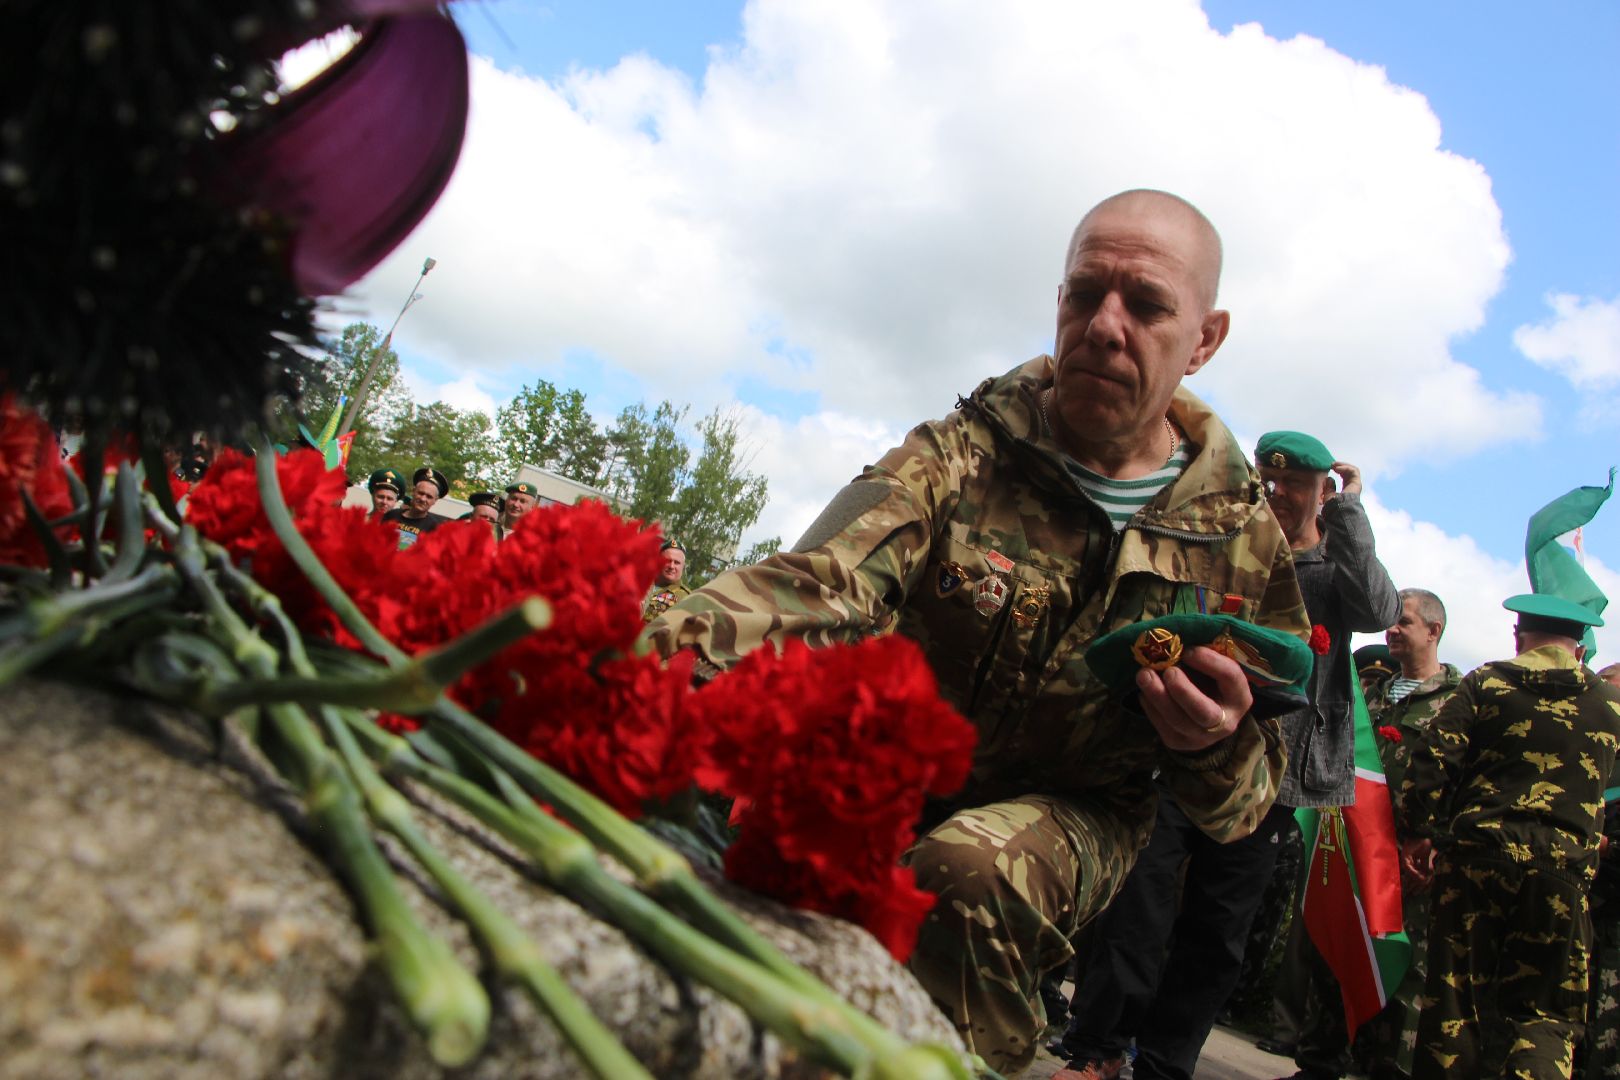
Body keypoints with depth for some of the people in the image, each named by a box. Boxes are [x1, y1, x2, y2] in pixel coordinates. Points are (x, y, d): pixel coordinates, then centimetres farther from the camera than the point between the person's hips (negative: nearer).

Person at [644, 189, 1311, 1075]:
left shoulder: (1241, 535, -4)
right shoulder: (961, 456, -10)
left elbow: (1247, 796, 2)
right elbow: (819, 586, -28)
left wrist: (1215, 748, -24)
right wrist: (666, 644, -49)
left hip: (1074, 814, 0)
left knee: (969, 869, -34)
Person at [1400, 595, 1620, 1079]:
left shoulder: (1485, 682, 2)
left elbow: (1432, 760, -6)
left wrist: (1417, 832, 2)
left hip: (1475, 856, -1)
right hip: (1562, 871, 1)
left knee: (1454, 992, 8)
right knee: (1545, 1013, 7)